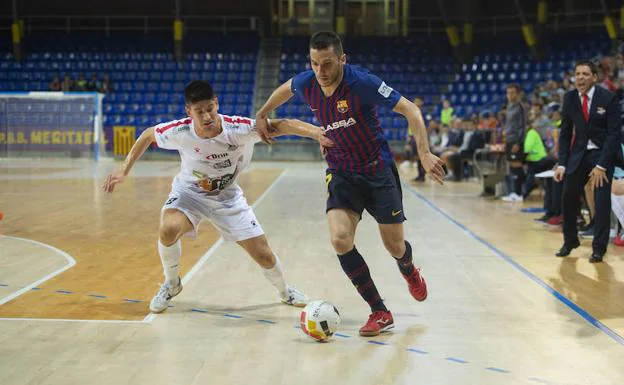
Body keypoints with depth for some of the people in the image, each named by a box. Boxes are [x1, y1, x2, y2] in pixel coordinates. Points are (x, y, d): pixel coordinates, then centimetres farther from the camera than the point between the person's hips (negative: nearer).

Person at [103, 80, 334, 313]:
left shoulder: (239, 129, -30)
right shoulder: (180, 132, -26)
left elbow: (280, 125, -36)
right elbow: (148, 135, -6)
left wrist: (316, 133, -52)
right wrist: (124, 171, -6)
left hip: (227, 197, 1)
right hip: (189, 192, 0)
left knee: (264, 256, -3)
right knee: (168, 230, -33)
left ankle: (285, 291, 33)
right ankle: (171, 284, -2)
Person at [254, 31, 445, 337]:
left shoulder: (362, 83, -23)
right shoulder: (305, 83, -9)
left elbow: (410, 110, -20)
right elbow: (284, 89, 17)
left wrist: (424, 153, -30)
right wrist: (262, 115, 27)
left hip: (378, 170, -3)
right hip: (341, 174, 3)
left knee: (395, 247, 5)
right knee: (340, 239, -21)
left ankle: (408, 270, 47)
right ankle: (380, 313, -6)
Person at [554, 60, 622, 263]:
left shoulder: (608, 98, -12)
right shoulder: (569, 98, -2)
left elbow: (614, 133, -12)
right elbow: (565, 132, 4)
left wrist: (601, 166, -17)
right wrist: (562, 163, -4)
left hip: (602, 153, -3)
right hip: (579, 153, 4)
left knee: (602, 199, -7)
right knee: (568, 197, 4)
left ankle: (598, 248, 4)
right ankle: (570, 241, 24)